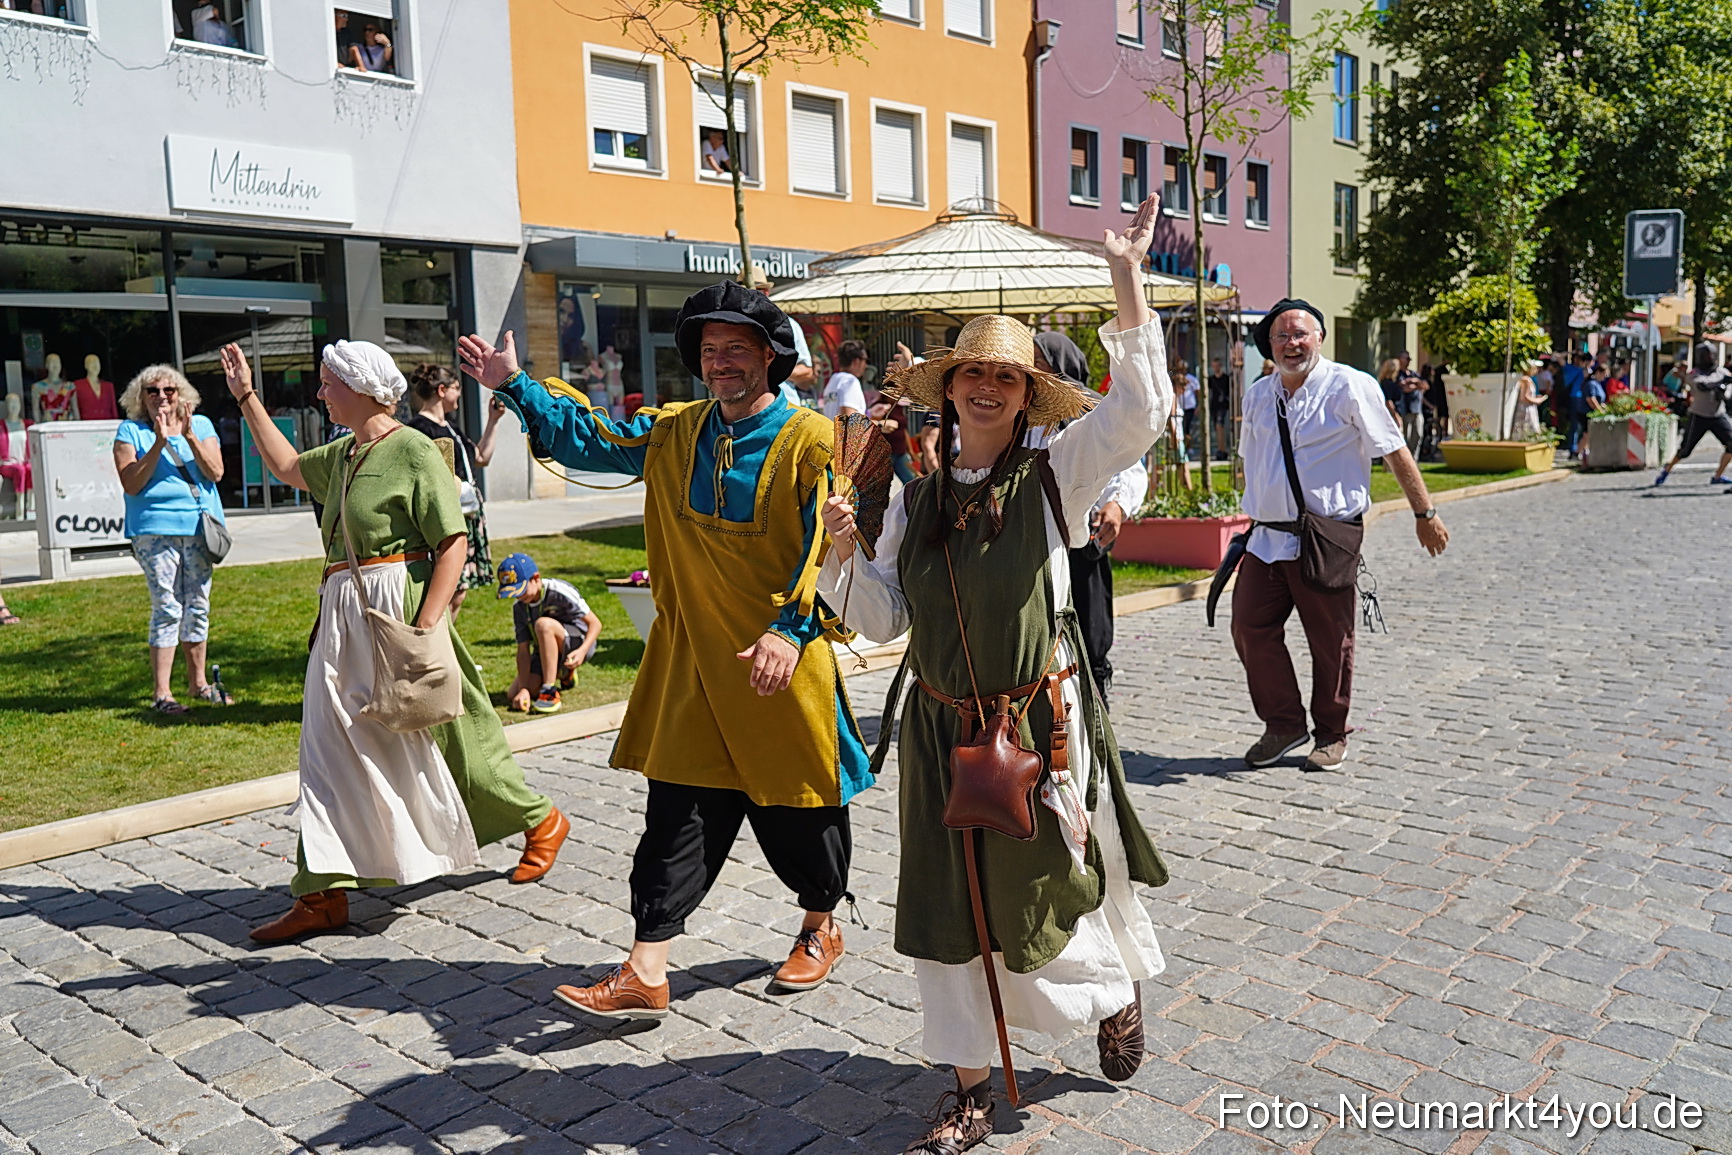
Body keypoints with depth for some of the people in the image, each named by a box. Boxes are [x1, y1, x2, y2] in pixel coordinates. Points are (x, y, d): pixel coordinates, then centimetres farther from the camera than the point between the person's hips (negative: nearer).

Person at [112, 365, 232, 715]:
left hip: (199, 526, 3)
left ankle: (198, 682, 22)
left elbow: (215, 472, -2)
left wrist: (189, 436, -13)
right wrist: (159, 443, -15)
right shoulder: (131, 431, 2)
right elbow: (131, 485, -8)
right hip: (155, 531, -3)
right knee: (167, 608, -8)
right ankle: (160, 693, -2)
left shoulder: (200, 425, 10)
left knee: (198, 607, 10)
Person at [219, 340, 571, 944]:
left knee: (441, 735, 4)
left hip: (399, 614, -8)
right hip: (345, 621, 8)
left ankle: (542, 821, 25)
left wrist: (426, 627, -24)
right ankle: (324, 892, 7)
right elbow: (287, 467, 34)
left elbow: (454, 543, -17)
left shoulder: (413, 451, -12)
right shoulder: (343, 454, 14)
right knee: (330, 745, 3)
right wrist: (246, 398, 32)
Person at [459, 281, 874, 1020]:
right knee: (678, 813, 4)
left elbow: (827, 546, -14)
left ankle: (819, 931, 36)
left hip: (782, 663, -4)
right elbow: (588, 439, 17)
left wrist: (790, 628, -25)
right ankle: (645, 973, 10)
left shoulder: (807, 439, -9)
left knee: (799, 809, 11)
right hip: (692, 662, 4)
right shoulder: (674, 433, 7)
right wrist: (516, 387, 10)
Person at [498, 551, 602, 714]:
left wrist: (582, 651, -35)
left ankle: (550, 693, -31)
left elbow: (595, 623, -18)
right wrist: (523, 688, -21)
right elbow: (523, 650, -8)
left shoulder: (560, 591, -21)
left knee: (543, 624, -35)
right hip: (545, 654, 7)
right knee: (513, 697, -8)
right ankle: (561, 675, 20)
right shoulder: (519, 608, -4)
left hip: (579, 642, -7)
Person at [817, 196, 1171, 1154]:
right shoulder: (915, 499, 4)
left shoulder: (1053, 477, -5)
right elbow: (882, 619, 6)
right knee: (949, 912, 9)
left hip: (1041, 723, -3)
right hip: (941, 730, 4)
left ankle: (1119, 995, 46)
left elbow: (1141, 409, -20)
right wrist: (843, 557, -13)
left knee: (1051, 887, 12)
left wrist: (1126, 279, -21)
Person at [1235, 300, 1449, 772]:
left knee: (1331, 642, 3)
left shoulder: (1350, 388, -4)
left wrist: (1425, 513, 2)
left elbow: (1394, 452, -1)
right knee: (1250, 629, 1)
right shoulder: (1257, 395, 12)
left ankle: (1331, 736, 21)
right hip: (1266, 538, 5)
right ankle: (1283, 725, 17)